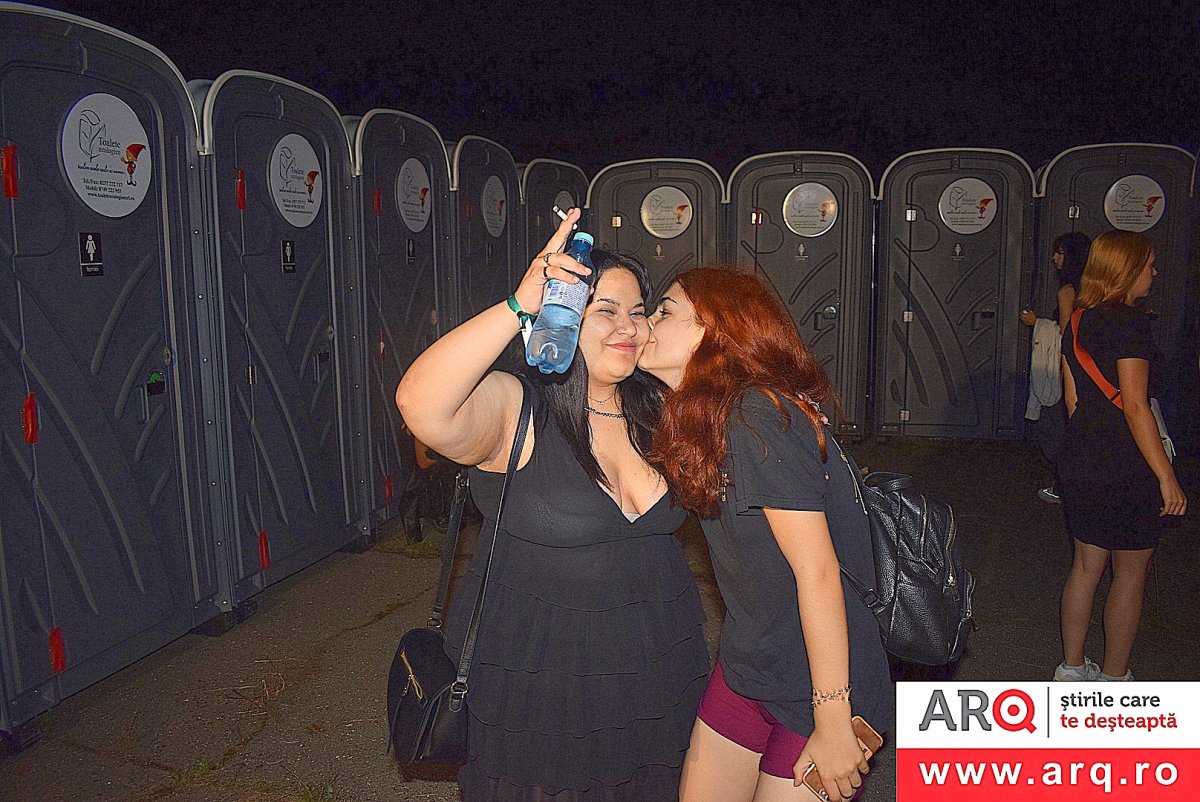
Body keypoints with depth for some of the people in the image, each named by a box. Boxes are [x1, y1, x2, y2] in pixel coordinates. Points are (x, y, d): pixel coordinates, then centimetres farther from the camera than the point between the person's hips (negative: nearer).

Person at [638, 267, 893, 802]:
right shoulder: (708, 417, 5)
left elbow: (818, 572, -24)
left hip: (817, 685, -8)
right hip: (746, 665, 8)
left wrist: (833, 724, -20)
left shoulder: (758, 418, -24)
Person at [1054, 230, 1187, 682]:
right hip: (1126, 467, -8)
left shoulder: (1077, 323, 9)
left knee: (1086, 565, 16)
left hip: (1079, 459, 8)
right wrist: (1167, 477, -18)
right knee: (1130, 575, 8)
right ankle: (1114, 678, 20)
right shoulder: (1131, 323, -16)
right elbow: (1135, 407, -20)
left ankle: (1071, 667, 27)